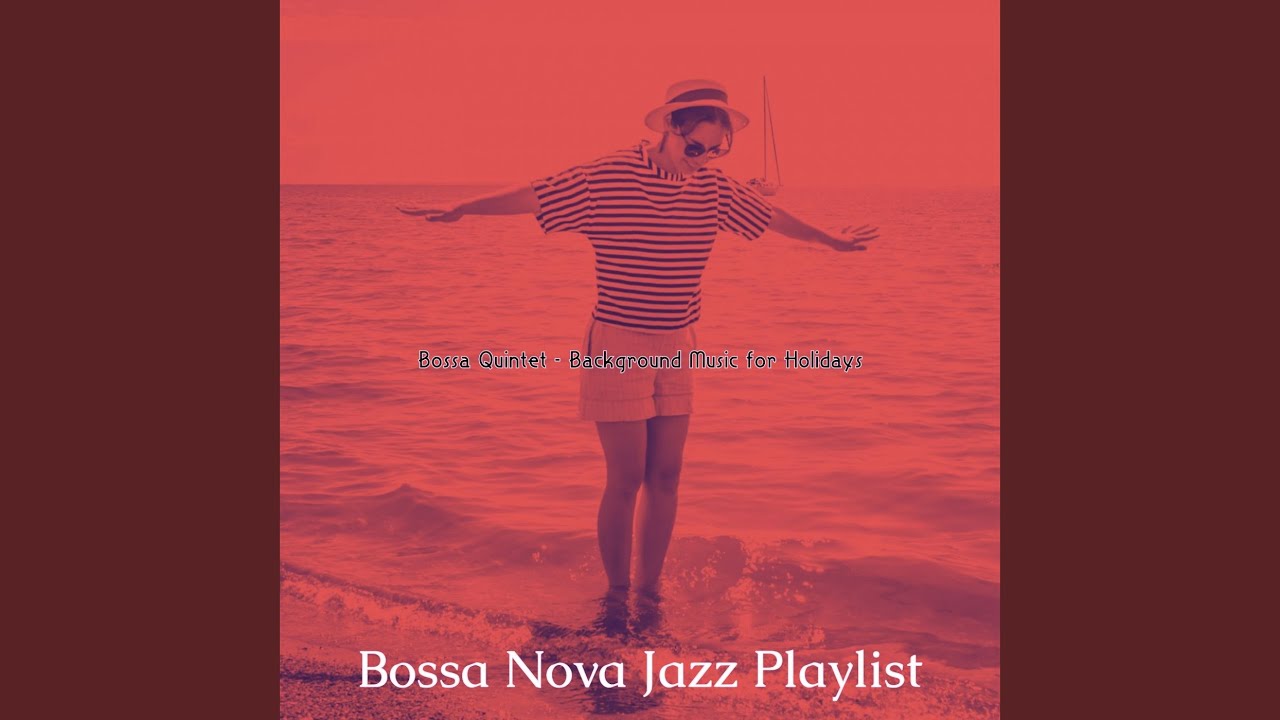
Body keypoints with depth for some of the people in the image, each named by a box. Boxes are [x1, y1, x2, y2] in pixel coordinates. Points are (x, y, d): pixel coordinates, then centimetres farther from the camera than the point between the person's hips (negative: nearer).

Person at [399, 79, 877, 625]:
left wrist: (830, 240, 30)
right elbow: (531, 195, -9)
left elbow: (773, 217, 19)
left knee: (665, 476, 7)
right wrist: (459, 211, -12)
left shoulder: (713, 186, 5)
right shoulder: (607, 177, -12)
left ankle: (649, 591, 21)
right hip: (618, 347, -5)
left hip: (676, 348, 5)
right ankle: (616, 599, 12)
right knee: (627, 479, -4)